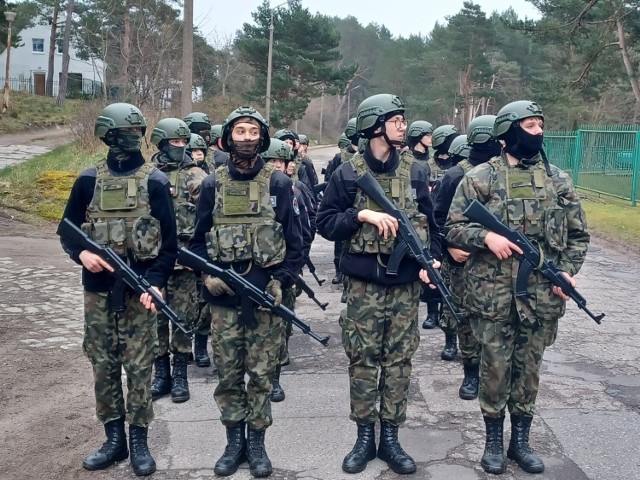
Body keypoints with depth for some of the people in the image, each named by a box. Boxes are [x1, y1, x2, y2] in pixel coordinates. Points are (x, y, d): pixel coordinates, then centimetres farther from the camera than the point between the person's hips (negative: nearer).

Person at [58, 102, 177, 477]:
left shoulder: (155, 182, -2)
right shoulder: (89, 180, 6)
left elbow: (170, 241, -4)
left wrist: (155, 283, -16)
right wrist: (81, 253, -11)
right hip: (98, 289, 3)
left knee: (139, 366, 1)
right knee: (103, 365, 9)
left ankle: (139, 441, 15)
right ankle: (114, 438, 23)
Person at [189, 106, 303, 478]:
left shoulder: (279, 183, 0)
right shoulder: (213, 184, 6)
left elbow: (294, 240, 1)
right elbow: (199, 239, 10)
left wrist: (281, 282, -9)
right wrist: (207, 274, -6)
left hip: (266, 293, -1)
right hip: (223, 296, 2)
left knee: (262, 373, 6)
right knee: (228, 373, 9)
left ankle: (257, 442, 21)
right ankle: (234, 440, 24)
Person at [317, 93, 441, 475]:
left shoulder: (416, 171, 5)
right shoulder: (348, 174, -2)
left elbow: (431, 220, 11)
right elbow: (325, 223, -2)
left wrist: (433, 259, -5)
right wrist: (363, 215, -17)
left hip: (407, 284, 2)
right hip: (364, 284, -2)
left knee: (399, 360, 7)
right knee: (363, 360, 4)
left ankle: (390, 438, 20)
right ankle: (365, 437, 19)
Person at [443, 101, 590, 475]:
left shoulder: (559, 180, 7)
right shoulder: (480, 178, -3)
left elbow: (578, 234, 11)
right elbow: (454, 228, -2)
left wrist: (568, 270, -4)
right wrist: (486, 237, -20)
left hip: (543, 295, 3)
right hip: (493, 293, -3)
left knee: (529, 367, 12)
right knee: (495, 367, 6)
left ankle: (521, 440, 27)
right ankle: (494, 440, 23)